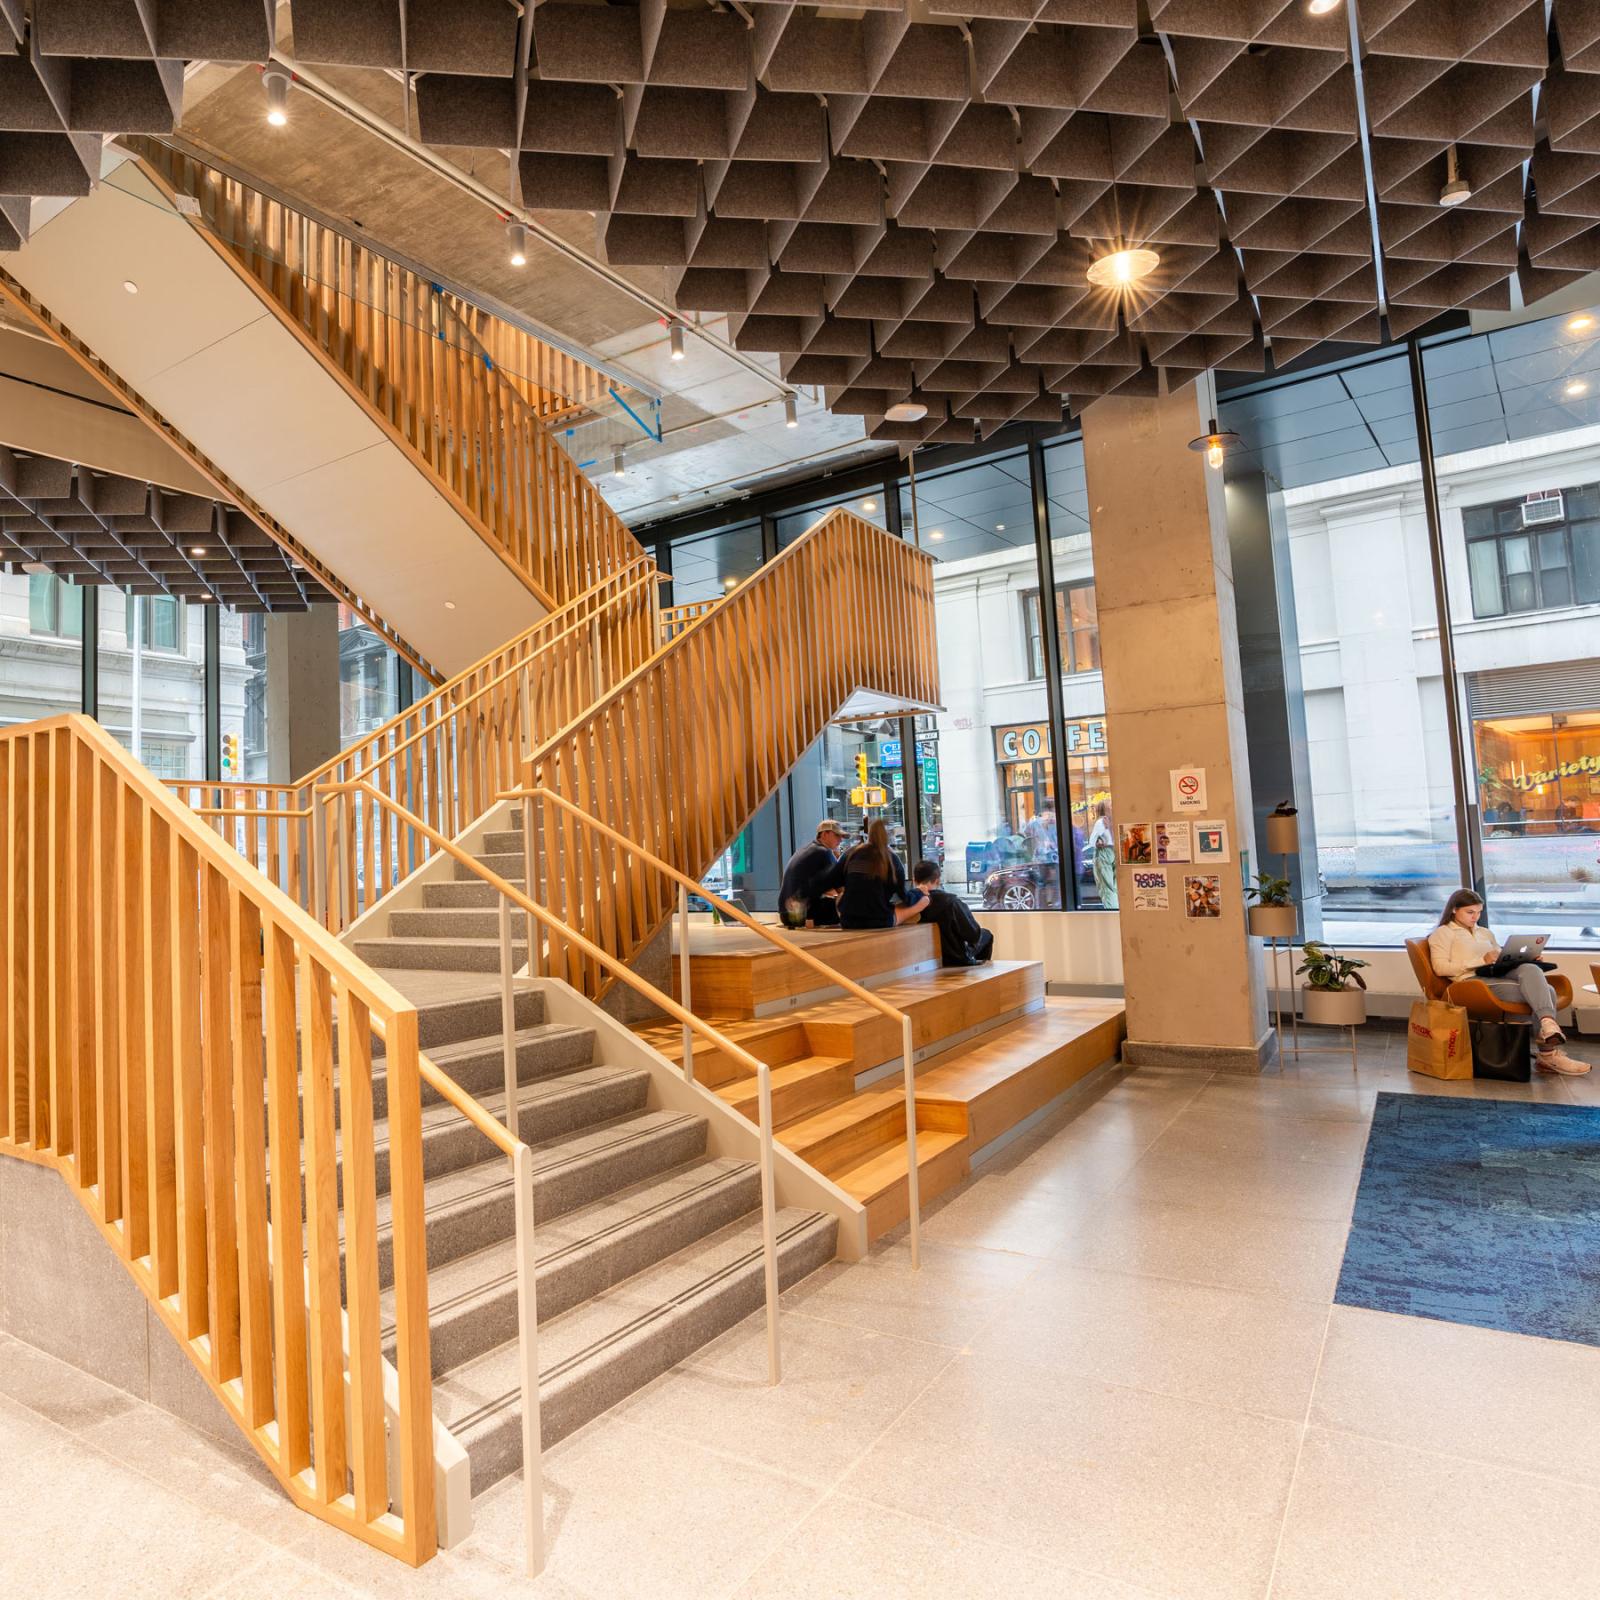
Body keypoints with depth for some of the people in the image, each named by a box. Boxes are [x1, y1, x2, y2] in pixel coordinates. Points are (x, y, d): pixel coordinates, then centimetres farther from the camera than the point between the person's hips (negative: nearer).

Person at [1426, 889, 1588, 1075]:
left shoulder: (1485, 933, 33)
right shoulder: (1443, 933, 10)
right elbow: (1440, 968, -5)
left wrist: (1526, 957, 6)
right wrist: (1482, 961, -13)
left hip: (1501, 976, 6)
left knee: (1530, 969, -29)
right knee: (1542, 992, -26)